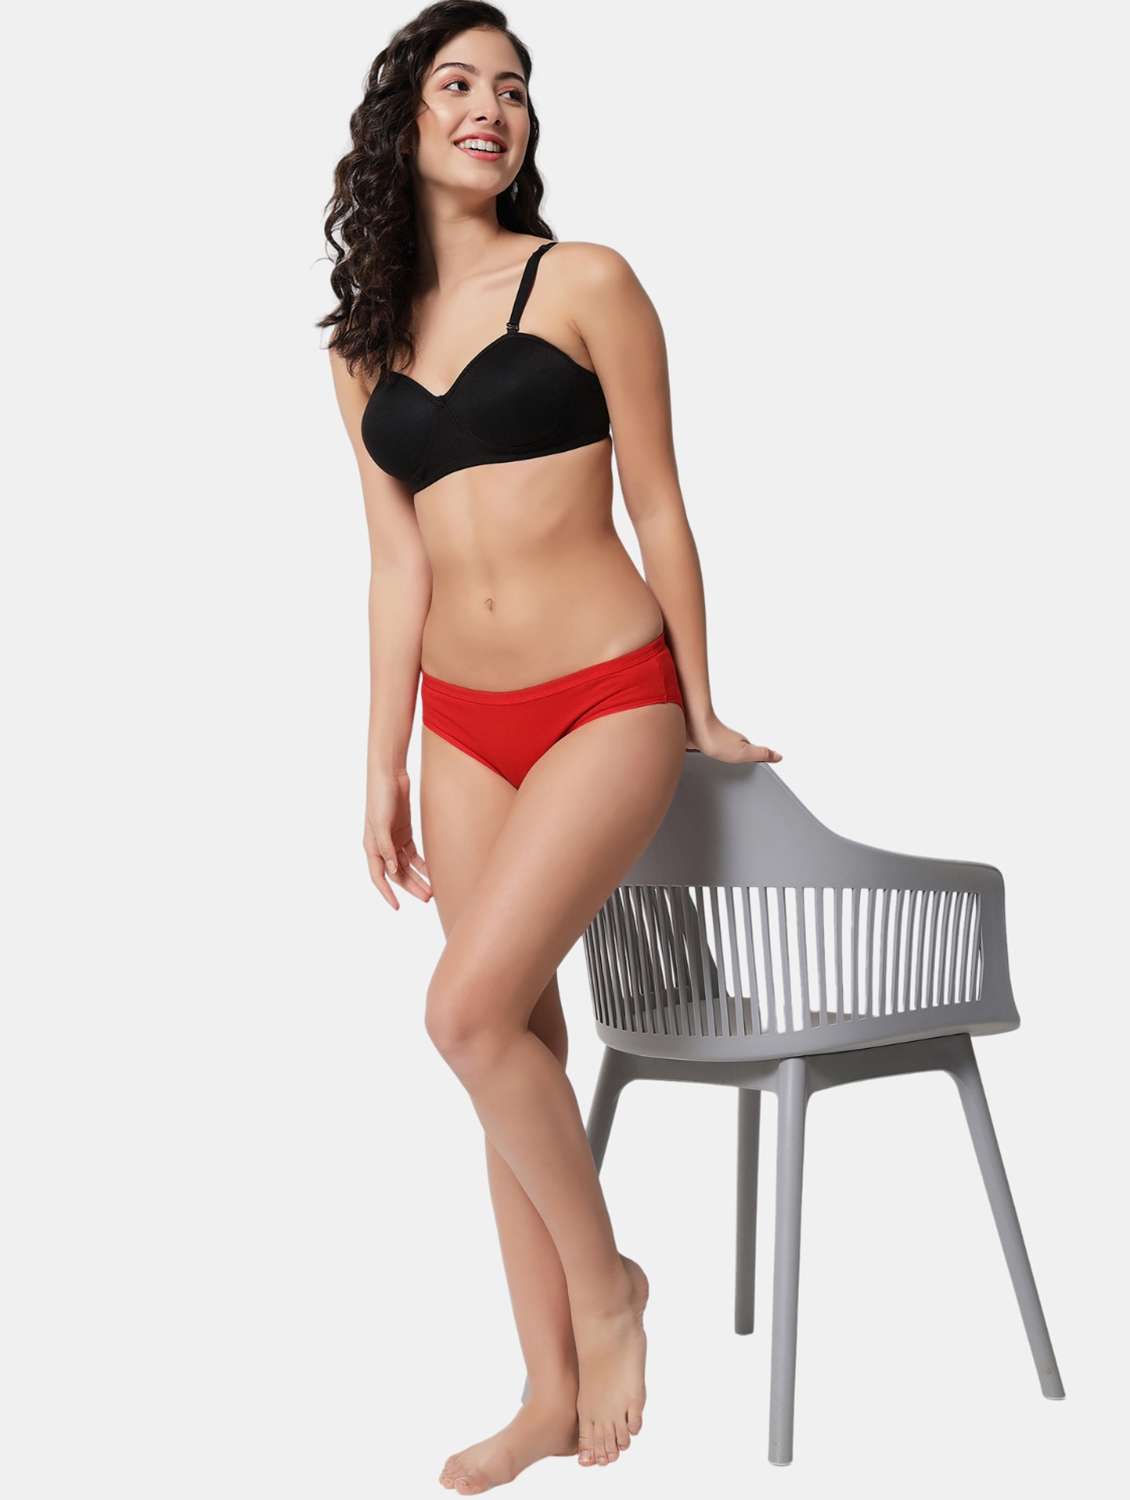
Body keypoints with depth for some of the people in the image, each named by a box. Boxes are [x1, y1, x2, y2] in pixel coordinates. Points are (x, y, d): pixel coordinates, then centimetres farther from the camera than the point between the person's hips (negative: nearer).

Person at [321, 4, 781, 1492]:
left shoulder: (584, 284, -4)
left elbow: (657, 507, -1)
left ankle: (606, 1284, 7)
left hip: (605, 699, -5)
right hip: (464, 721, 5)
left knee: (469, 1011, -17)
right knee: (519, 1043, 7)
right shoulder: (367, 339, 10)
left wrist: (703, 715, 4)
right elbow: (397, 561, 11)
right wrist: (385, 764, 9)